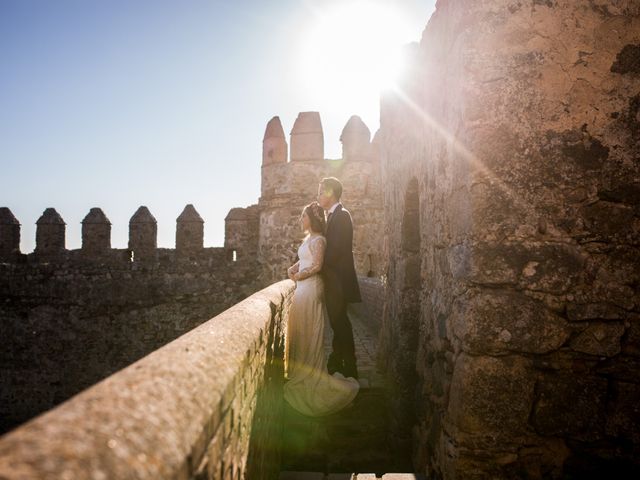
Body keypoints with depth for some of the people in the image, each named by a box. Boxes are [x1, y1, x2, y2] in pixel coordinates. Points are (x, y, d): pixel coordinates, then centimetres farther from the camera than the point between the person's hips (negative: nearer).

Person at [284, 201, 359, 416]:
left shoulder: (318, 240, -12)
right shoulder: (308, 239, 15)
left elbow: (317, 266, -20)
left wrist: (299, 276, -9)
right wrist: (293, 268, 3)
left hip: (311, 289, -9)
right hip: (303, 289, 9)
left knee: (309, 332, -2)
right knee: (300, 332, 14)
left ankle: (311, 376, 7)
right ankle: (300, 373, 25)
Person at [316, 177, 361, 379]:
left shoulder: (341, 215, -14)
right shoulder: (333, 215, 15)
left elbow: (336, 249, -21)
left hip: (338, 279, -9)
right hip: (332, 280, 9)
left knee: (340, 323, -4)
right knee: (338, 323, 15)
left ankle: (349, 368, 5)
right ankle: (337, 363, 26)